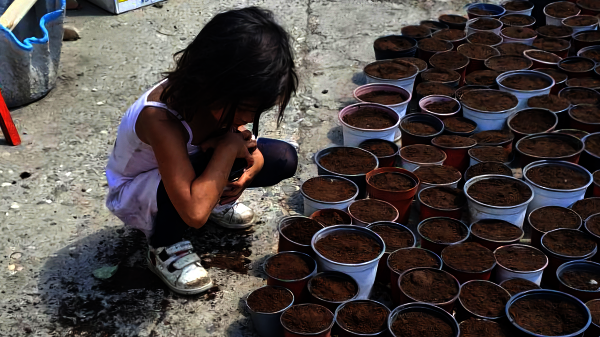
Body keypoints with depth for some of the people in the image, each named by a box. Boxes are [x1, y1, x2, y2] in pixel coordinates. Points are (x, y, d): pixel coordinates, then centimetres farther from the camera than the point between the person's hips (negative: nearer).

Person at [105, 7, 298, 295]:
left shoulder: (222, 98, -22)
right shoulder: (160, 119, -41)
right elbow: (195, 214, -48)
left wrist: (252, 164, -23)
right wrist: (228, 147, -38)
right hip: (136, 194, -6)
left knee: (284, 158, -11)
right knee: (187, 178, -41)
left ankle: (217, 200, 14)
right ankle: (164, 247, -10)